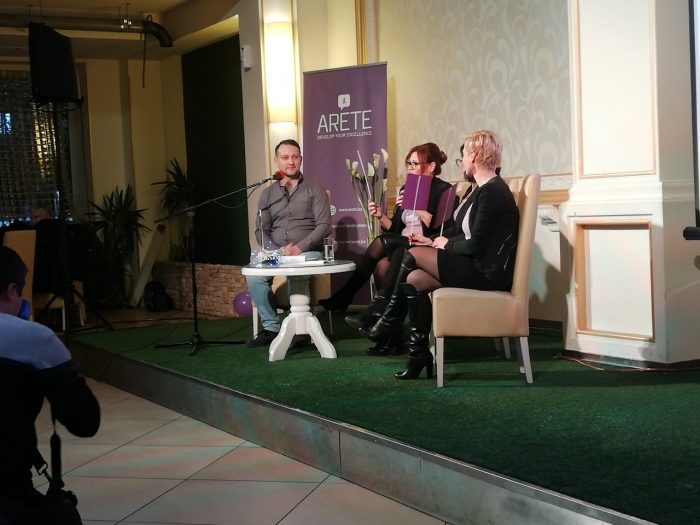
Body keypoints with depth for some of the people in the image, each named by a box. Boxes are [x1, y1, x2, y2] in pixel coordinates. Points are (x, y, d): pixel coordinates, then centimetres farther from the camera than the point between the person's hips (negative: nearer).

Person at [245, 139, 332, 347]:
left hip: (308, 252, -3)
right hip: (276, 252, 3)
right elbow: (261, 231, 10)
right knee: (253, 275, -26)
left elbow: (324, 226, -4)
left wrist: (299, 248, -16)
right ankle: (271, 327, -15)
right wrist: (277, 251, -10)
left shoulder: (314, 189, 5)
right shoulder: (268, 194, 15)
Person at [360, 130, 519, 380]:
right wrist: (434, 242, 11)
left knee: (413, 255, -11)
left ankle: (390, 322, 6)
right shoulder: (485, 189, 16)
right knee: (413, 280, -5)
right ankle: (418, 356, -3)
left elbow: (474, 246, -20)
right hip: (478, 266, 10)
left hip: (488, 273, -10)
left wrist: (447, 244, -3)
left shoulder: (492, 192, -16)